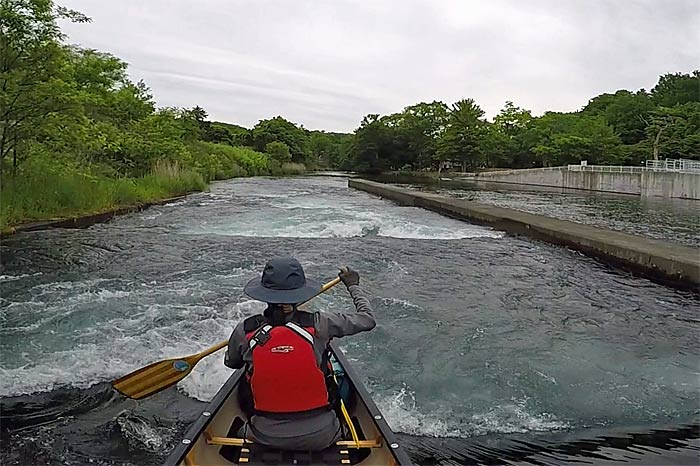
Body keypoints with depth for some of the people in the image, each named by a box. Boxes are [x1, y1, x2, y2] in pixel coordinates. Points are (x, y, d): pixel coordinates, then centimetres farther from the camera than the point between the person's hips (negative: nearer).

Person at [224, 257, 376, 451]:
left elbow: (231, 363, 10)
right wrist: (353, 285, 15)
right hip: (320, 437, -1)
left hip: (266, 437, 1)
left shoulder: (245, 331, -13)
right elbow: (367, 319, -1)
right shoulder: (319, 325, -17)